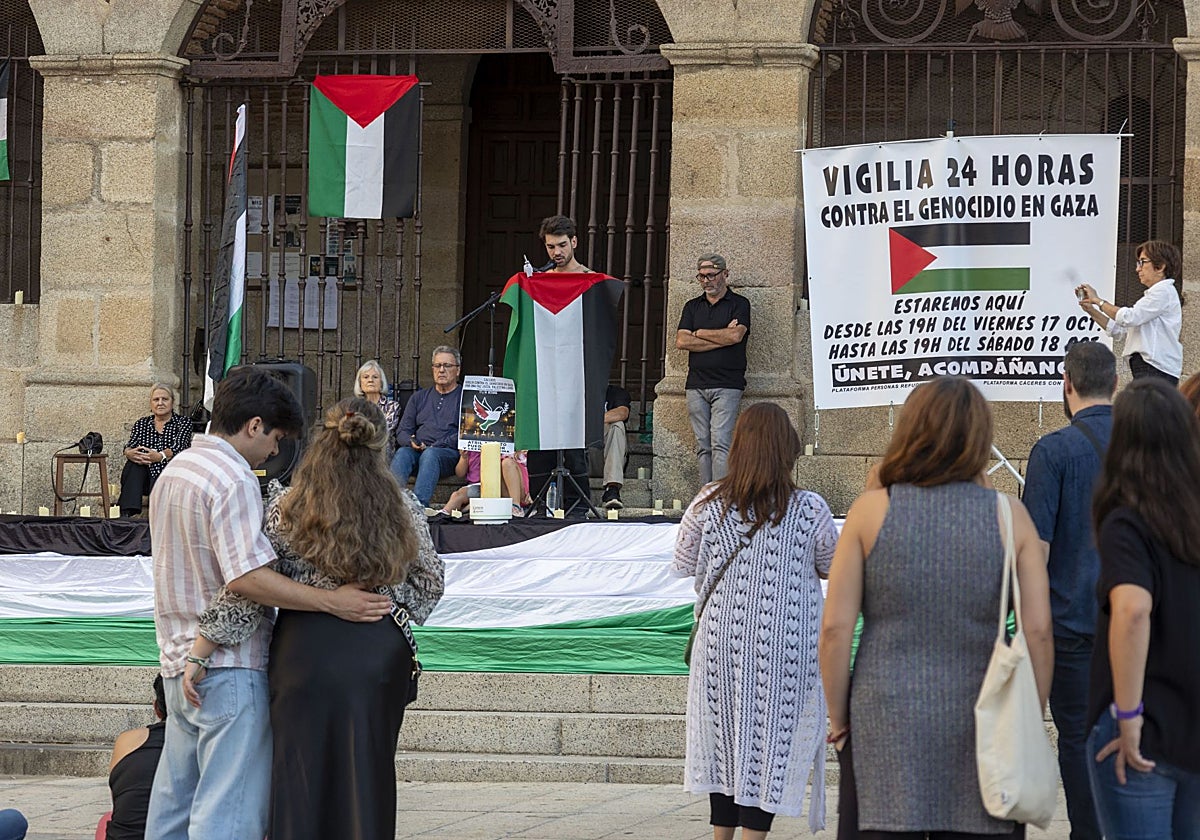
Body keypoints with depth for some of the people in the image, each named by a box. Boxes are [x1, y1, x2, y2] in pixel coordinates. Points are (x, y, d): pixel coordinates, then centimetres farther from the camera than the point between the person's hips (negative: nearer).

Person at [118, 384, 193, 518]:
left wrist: (160, 456, -30)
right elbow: (130, 446, 3)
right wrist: (130, 453, -24)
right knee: (135, 461, -29)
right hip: (143, 477, 2)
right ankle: (126, 513, -44)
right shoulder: (142, 423, 19)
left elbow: (179, 448, -9)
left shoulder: (183, 422, 9)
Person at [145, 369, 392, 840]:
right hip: (229, 667, -10)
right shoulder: (234, 479, -14)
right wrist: (332, 602, -25)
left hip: (179, 664, 10)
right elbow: (246, 577, -24)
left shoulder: (174, 471, 17)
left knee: (175, 801, 14)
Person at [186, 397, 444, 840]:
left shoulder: (286, 508, -5)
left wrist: (197, 656, -3)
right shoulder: (404, 507, 1)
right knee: (368, 779, 10)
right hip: (381, 656, 2)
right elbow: (430, 581, 12)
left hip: (308, 654, -2)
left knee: (302, 778, 5)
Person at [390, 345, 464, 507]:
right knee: (402, 453, -30)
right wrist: (411, 442, -4)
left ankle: (419, 504, -57)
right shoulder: (419, 397, 27)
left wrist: (436, 446, -12)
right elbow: (402, 431, 20)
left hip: (449, 453, -4)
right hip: (417, 451, 4)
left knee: (430, 455, -37)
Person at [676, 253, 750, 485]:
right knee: (703, 446, 2)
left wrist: (699, 333, 0)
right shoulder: (692, 307, 18)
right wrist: (721, 338, -4)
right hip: (696, 385, 4)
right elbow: (681, 342, 3)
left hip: (727, 385, -4)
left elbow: (735, 335, -12)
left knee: (720, 442, -13)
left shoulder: (738, 304, 6)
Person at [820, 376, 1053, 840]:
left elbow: (835, 628, -4)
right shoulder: (1009, 516, 1)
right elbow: (1039, 633, -2)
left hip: (884, 729, -1)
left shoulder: (871, 510, -1)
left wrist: (838, 720, 7)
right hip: (981, 728, 1)